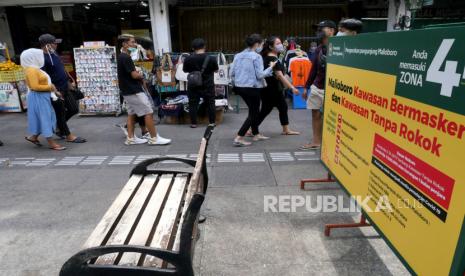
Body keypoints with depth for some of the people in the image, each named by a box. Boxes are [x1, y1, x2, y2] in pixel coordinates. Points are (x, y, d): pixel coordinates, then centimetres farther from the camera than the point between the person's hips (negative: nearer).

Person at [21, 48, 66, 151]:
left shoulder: (35, 69, 14)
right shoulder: (31, 70, -16)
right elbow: (35, 87, -24)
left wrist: (51, 87, 6)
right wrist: (50, 87, -15)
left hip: (43, 97, 10)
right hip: (38, 98, -10)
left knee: (45, 119, 16)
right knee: (45, 119, -5)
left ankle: (33, 137, 28)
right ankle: (51, 143, 0)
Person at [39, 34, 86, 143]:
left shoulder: (53, 54, 9)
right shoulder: (42, 58, -18)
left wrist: (71, 80, 21)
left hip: (65, 88, 9)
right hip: (56, 91, -9)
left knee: (74, 109, 13)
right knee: (60, 113, 5)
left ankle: (58, 126, 32)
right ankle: (68, 135, 16)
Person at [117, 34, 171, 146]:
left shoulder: (121, 57, 15)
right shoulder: (126, 57, -17)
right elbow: (134, 75, -20)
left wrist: (138, 75, 4)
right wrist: (141, 76, 0)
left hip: (127, 91, 10)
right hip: (134, 91, -10)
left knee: (131, 114, 13)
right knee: (148, 113, -6)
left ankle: (131, 138, 17)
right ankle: (154, 138, -3)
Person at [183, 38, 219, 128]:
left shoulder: (188, 59, -10)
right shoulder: (211, 59, -10)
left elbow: (185, 70, 4)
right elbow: (215, 70, 4)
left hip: (193, 86, 0)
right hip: (208, 86, 0)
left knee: (193, 104, 11)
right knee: (210, 103, 13)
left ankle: (193, 123, 15)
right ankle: (212, 122, 17)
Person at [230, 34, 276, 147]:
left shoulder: (238, 56, 6)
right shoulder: (256, 57, -13)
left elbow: (232, 72, 7)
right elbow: (260, 75, -15)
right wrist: (271, 67, -3)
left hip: (240, 87, 8)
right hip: (252, 88, -8)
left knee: (254, 110, 21)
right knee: (252, 113, 3)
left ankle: (256, 134, 31)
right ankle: (239, 138, -5)